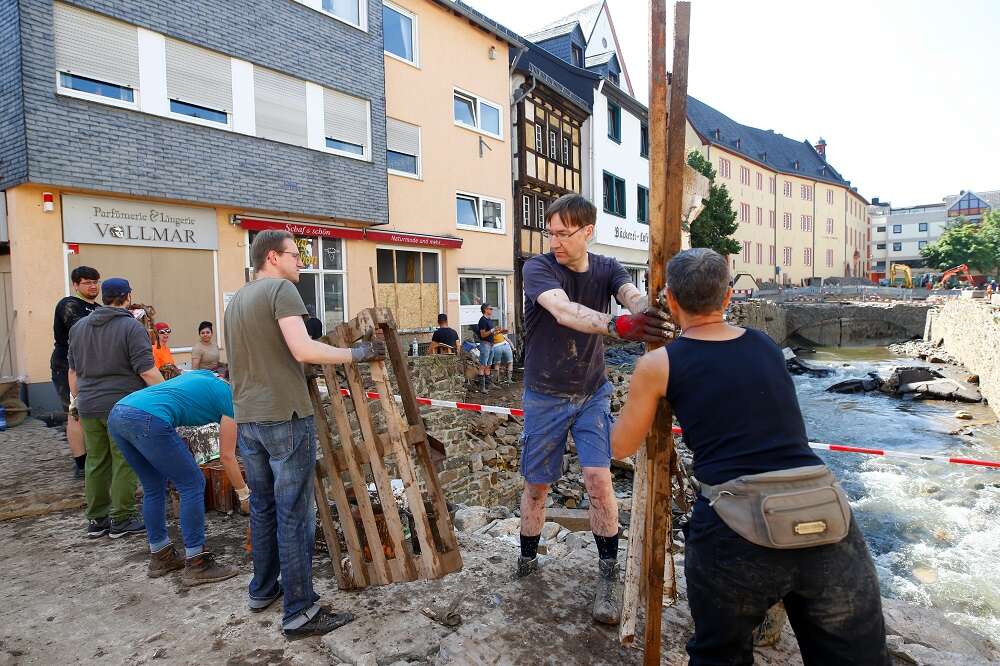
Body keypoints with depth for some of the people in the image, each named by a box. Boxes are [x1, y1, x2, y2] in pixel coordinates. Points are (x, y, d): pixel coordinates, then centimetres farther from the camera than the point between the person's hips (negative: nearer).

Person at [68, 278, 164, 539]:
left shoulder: (79, 327, 12)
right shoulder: (131, 327, -10)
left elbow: (73, 371, 18)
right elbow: (147, 372, -16)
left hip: (89, 407, 7)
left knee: (96, 462, 13)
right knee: (124, 463, 2)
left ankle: (96, 520, 21)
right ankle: (121, 520, 8)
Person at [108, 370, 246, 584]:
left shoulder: (202, 374, 28)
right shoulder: (230, 398, 8)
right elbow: (227, 456, 12)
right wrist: (245, 494, 22)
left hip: (117, 415, 8)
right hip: (148, 420, -8)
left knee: (154, 487, 22)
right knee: (192, 484, 5)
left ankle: (160, 557, 33)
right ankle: (196, 565, 11)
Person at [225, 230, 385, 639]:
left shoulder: (236, 300, 17)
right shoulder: (280, 288, -9)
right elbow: (304, 350, -22)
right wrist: (357, 353, -14)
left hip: (247, 419, 9)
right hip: (285, 417, -9)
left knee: (262, 507, 19)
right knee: (294, 514, -2)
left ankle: (262, 590, 32)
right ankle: (300, 612, 6)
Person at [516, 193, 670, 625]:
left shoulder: (606, 269, -6)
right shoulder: (538, 268, -17)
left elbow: (633, 296, -27)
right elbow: (564, 311, -37)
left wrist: (650, 314, -52)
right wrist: (617, 325, -56)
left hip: (592, 394, 2)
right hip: (545, 397, -2)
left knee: (599, 482, -5)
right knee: (536, 485, 10)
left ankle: (607, 578, 12)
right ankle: (527, 560, 33)